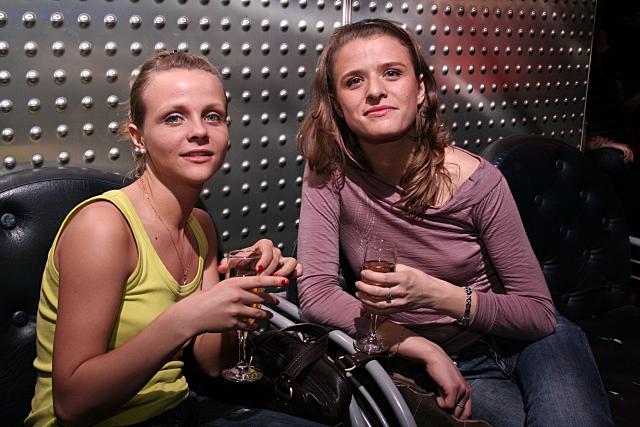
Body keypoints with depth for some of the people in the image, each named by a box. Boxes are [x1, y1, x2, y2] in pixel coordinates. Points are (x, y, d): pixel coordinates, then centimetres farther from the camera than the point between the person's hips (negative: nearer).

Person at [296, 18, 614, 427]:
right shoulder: (330, 171, -15)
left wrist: (434, 294, -28)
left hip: (530, 344, 1)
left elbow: (540, 313, -12)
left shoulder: (479, 182, -18)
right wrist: (427, 351, -21)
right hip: (448, 364, 0)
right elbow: (316, 293, -18)